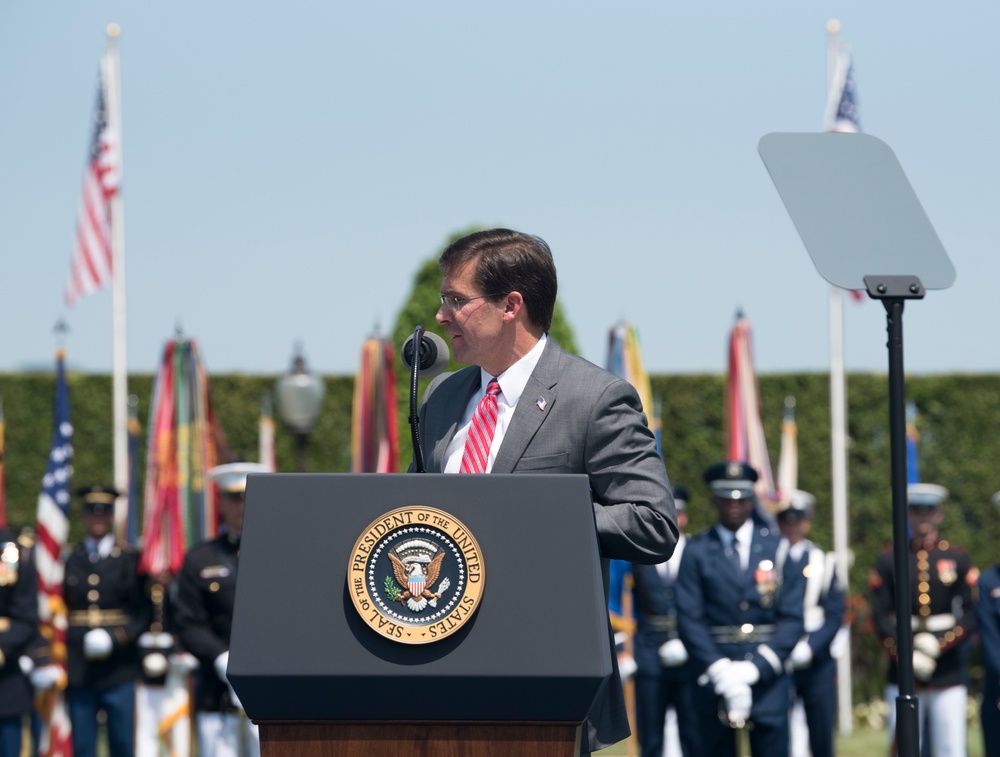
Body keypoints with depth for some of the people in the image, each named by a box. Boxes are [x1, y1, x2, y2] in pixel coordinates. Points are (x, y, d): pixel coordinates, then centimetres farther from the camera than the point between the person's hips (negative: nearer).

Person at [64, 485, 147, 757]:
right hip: (78, 670, 1)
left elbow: (144, 612, 0)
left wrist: (116, 638, -16)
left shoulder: (129, 559, 6)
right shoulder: (69, 560, 10)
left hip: (119, 670, -1)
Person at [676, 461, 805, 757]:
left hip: (767, 674, 0)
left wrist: (755, 667, -11)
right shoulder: (697, 551, 4)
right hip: (713, 673, 0)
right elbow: (690, 619, -2)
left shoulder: (777, 547, 6)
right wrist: (720, 672, -14)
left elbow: (792, 618, 1)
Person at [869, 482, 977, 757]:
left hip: (948, 672, 0)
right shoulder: (888, 561, 7)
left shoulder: (958, 560, 8)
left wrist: (937, 644, -14)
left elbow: (970, 618, 1)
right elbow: (880, 618, 1)